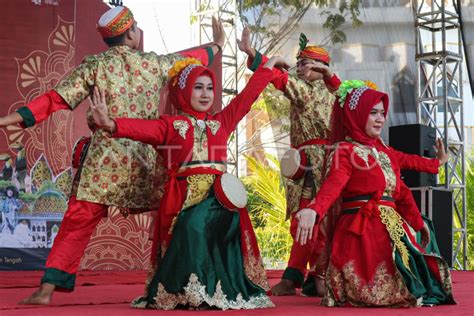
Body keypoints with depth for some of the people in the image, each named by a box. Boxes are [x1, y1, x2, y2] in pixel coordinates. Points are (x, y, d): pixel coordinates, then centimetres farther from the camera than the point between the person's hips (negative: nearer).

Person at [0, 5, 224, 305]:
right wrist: (217, 44, 43)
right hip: (146, 160, 1)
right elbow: (190, 60, 24)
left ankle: (48, 288, -2)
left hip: (104, 159, -1)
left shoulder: (95, 65, 2)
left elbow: (57, 99, -3)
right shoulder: (156, 64, 7)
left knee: (77, 224, 2)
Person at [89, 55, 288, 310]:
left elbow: (247, 96, 27)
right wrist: (112, 124, -28)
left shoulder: (221, 122, 21)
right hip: (184, 198, -2)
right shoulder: (170, 125, 9)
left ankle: (220, 292, -17)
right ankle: (183, 294, -17)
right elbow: (142, 128, -8)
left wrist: (268, 65, 32)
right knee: (191, 229, -30)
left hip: (219, 195, 2)